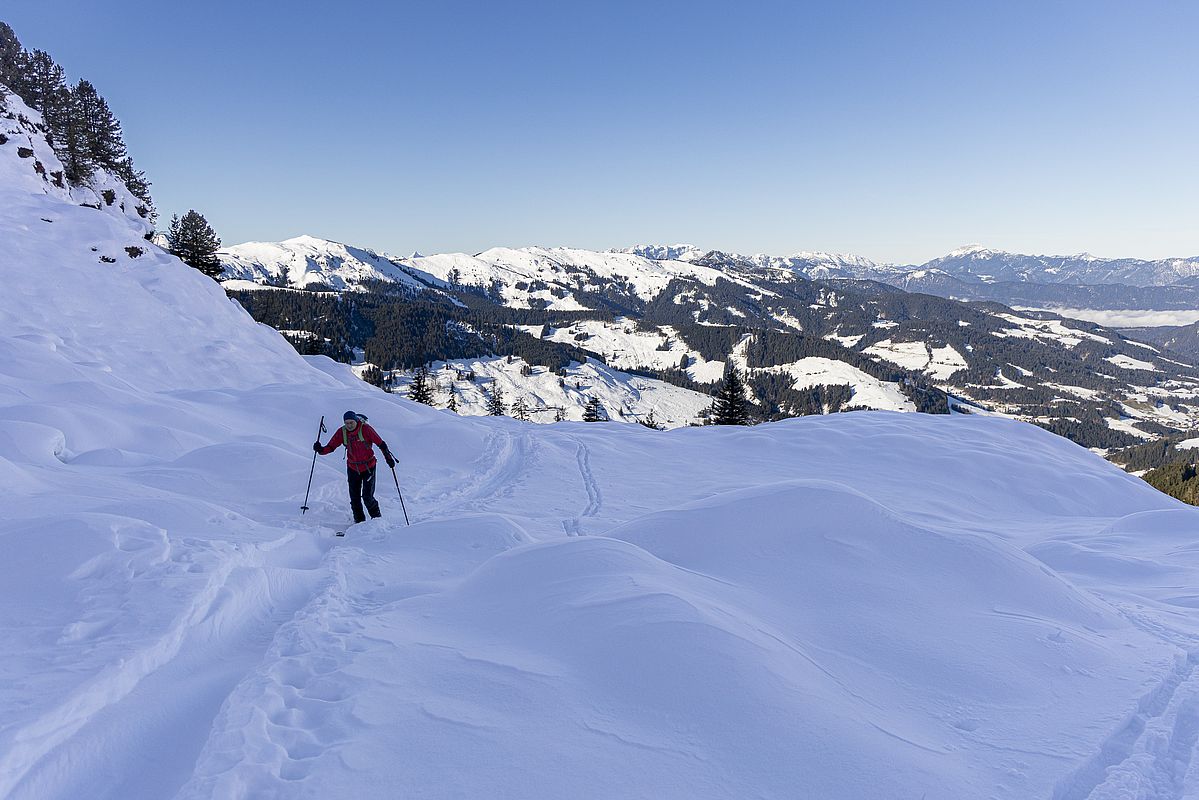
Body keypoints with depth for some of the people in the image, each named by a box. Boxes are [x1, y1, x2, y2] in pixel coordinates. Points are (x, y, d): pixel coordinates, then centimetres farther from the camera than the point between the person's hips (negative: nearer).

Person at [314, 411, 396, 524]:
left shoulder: (365, 429, -16)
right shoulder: (342, 432, -5)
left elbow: (380, 443, -13)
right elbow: (331, 446, -4)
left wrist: (388, 457, -17)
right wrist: (321, 450, -24)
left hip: (368, 467, -4)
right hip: (353, 468, 4)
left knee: (367, 497, -8)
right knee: (354, 498, 6)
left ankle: (377, 518, 13)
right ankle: (359, 521, 22)